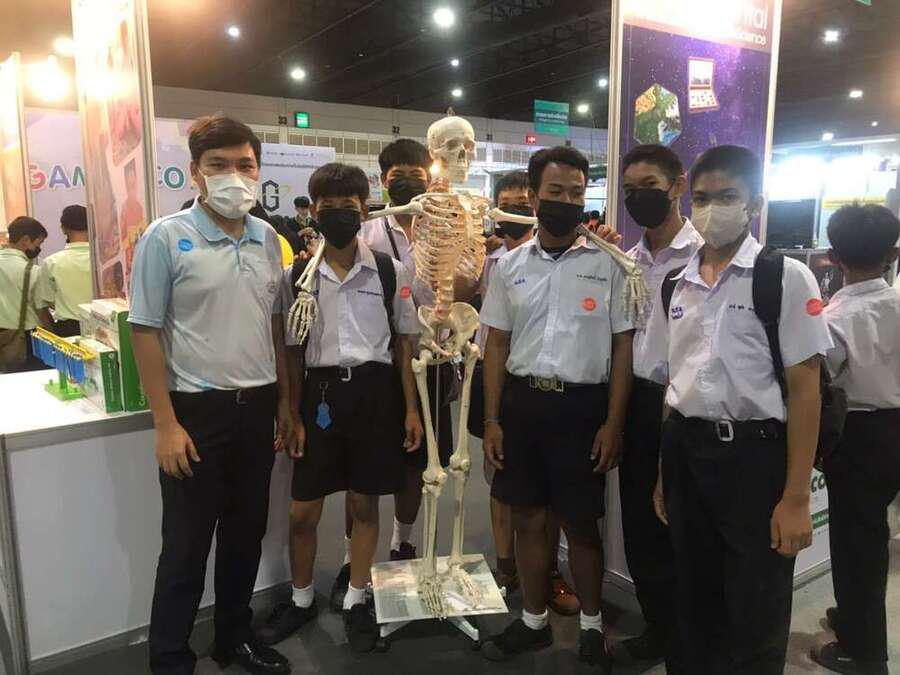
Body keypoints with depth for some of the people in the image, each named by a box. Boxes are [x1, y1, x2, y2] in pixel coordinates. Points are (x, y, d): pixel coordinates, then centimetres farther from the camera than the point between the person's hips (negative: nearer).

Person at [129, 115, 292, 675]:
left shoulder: (267, 238, 5)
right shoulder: (166, 238, -9)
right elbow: (146, 332, -9)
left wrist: (285, 402, 10)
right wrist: (166, 424, -13)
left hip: (258, 407, 5)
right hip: (197, 410, -5)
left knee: (246, 535, 17)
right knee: (187, 546, 7)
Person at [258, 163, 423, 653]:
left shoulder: (390, 272, 0)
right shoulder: (298, 276, 2)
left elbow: (404, 344, 3)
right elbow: (293, 351, 4)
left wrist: (410, 409, 0)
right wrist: (293, 415, 1)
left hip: (374, 390, -1)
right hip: (321, 391, 1)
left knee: (365, 504, 11)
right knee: (302, 511, 10)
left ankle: (356, 601, 31)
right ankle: (302, 599, 34)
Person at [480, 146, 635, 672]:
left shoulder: (609, 263, -4)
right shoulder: (510, 265, 5)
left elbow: (624, 346, -3)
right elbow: (497, 345, 8)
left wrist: (614, 422, -8)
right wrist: (492, 419, 3)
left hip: (582, 405, -3)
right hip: (522, 402, 3)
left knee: (582, 524, 9)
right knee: (528, 519, 14)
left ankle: (592, 626, 31)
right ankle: (535, 621, 33)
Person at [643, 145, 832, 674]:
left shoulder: (786, 278, -7)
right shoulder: (675, 286, 7)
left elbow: (804, 390, -9)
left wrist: (796, 497, -12)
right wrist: (663, 472, 13)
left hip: (755, 452, -4)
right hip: (685, 451, 5)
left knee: (756, 617, 9)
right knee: (694, 600, 19)